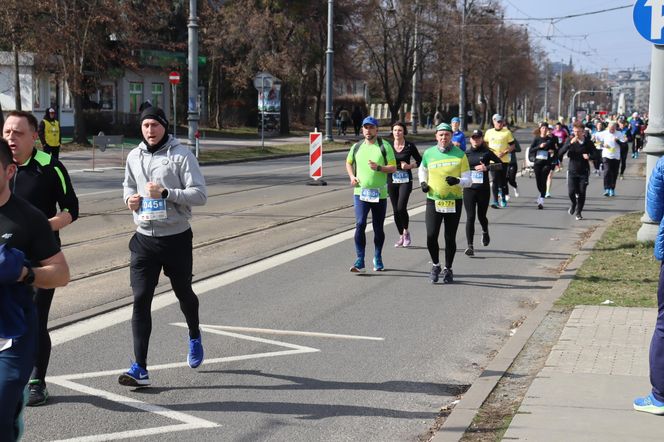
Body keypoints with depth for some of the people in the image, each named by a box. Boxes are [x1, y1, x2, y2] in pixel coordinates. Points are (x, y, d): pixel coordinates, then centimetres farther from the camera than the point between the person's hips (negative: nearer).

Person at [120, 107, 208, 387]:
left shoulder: (181, 155, -10)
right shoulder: (134, 156, 6)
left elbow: (200, 194, -14)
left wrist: (165, 192, -25)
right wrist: (130, 198, 0)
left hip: (177, 237, -3)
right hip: (144, 239, 3)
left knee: (183, 292, 16)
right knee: (141, 300, -7)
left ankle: (194, 337, 48)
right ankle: (140, 369, -7)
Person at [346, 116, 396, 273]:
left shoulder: (385, 146, -2)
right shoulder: (357, 147, 8)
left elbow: (393, 168, -5)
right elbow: (348, 163, 24)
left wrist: (379, 168, -22)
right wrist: (352, 176, 6)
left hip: (379, 194, -1)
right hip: (360, 192, 1)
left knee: (378, 228, 9)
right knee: (360, 225, -13)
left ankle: (378, 259, 26)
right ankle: (359, 261, -13)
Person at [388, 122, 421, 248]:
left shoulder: (410, 146, -1)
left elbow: (419, 161, 6)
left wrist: (409, 166, -11)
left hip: (405, 180, -3)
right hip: (392, 180, 3)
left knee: (401, 207, -18)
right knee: (395, 210, 6)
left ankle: (406, 231, 3)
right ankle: (401, 236, 20)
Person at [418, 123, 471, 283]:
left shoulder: (460, 155, -3)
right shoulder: (429, 153, 1)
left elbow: (468, 181, -4)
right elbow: (422, 169, 23)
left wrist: (458, 181, -25)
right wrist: (423, 182, 4)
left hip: (454, 201, 0)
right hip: (433, 200, 1)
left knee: (450, 238, 7)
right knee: (431, 236, -8)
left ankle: (448, 269, 25)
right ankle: (435, 265, 16)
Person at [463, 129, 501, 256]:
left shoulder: (487, 153, 0)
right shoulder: (466, 154, 6)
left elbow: (500, 164, -5)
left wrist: (487, 167, -17)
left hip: (483, 189, -1)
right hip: (469, 189, 1)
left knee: (481, 216, 10)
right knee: (470, 217, -6)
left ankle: (485, 232, 45)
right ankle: (470, 246, -4)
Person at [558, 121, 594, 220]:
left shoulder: (588, 142, -3)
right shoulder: (570, 140, -3)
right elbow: (560, 153, -12)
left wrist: (589, 156, -16)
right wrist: (570, 143, -24)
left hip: (584, 171, 0)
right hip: (572, 170, 0)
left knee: (582, 193, -2)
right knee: (571, 192, -8)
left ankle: (578, 212, 17)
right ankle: (574, 204, 25)